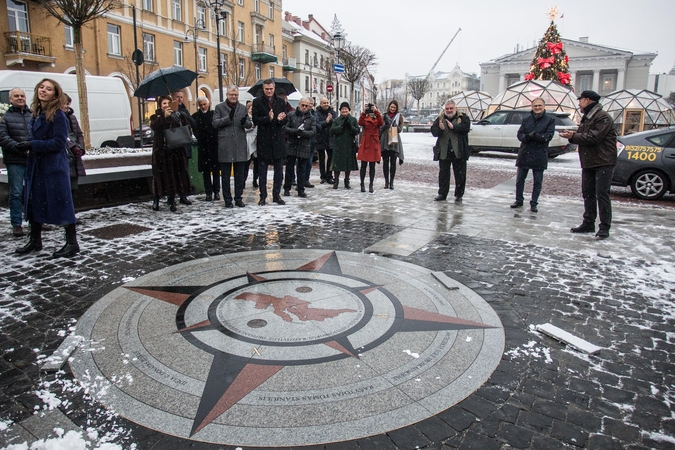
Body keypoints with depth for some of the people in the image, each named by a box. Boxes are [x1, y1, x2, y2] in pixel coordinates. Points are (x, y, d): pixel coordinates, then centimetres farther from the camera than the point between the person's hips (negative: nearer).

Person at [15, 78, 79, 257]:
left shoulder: (58, 115, -11)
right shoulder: (37, 113, 12)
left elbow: (59, 142, -16)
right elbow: (37, 138, 19)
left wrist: (33, 145, -17)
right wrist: (26, 144, 0)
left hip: (54, 166, -8)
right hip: (36, 165, 8)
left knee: (61, 203, -3)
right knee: (34, 201, 14)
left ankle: (72, 243, 7)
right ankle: (35, 240, 27)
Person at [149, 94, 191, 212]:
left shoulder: (178, 115, 11)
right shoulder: (156, 117, 5)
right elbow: (154, 127, -15)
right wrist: (164, 116, -22)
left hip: (176, 150, 2)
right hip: (161, 150, -1)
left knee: (174, 175, 1)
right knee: (160, 175, 1)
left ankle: (171, 200, 10)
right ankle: (156, 200, 14)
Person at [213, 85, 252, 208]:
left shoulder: (243, 108, 13)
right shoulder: (219, 108, 5)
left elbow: (250, 125, 11)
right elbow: (215, 123, -4)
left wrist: (245, 122, -12)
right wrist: (228, 118, -17)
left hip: (240, 145, 3)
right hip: (225, 146, -2)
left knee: (240, 174, 7)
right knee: (226, 175, 4)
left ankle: (238, 198, 17)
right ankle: (227, 199, 13)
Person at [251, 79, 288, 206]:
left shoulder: (281, 101, 8)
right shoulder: (257, 102, 1)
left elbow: (286, 120, 7)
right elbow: (255, 120, -6)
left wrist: (280, 119, -15)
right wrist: (268, 118, -20)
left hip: (278, 139, 2)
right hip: (263, 139, -2)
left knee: (279, 170, 6)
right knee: (262, 170, 4)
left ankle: (276, 195, 16)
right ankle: (263, 196, 12)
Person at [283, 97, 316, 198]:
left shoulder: (311, 118, 7)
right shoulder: (291, 115, 4)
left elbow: (313, 132, -3)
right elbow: (285, 128, -4)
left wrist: (302, 132, -19)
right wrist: (295, 131, -19)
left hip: (304, 147, 1)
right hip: (291, 145, -1)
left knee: (302, 169, 5)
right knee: (289, 168, 5)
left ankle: (301, 190, 12)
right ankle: (287, 189, 15)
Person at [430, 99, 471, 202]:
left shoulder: (463, 117, 2)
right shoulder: (440, 119, 9)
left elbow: (466, 127, -14)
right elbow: (433, 131, 0)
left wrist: (454, 127, -22)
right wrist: (440, 129, -20)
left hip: (459, 152, -2)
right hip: (444, 152, 2)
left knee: (460, 174, 3)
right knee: (443, 174, 8)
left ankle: (459, 195, 13)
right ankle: (442, 194, 17)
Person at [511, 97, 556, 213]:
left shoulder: (550, 120, 0)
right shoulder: (526, 120, 10)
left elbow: (549, 136, -9)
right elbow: (519, 134, 2)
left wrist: (535, 136, -23)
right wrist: (526, 137, -20)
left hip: (540, 155, -3)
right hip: (524, 154, 3)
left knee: (538, 182, 3)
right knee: (519, 180, 9)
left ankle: (533, 203, 13)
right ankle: (519, 200, 23)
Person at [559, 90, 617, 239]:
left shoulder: (603, 117, -13)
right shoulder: (586, 118, 18)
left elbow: (594, 137, -22)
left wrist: (573, 136, -16)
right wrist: (572, 134, -4)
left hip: (603, 162, -9)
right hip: (588, 162, 9)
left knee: (602, 194, -9)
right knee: (588, 193, 11)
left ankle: (604, 228, -4)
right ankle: (588, 223, 19)